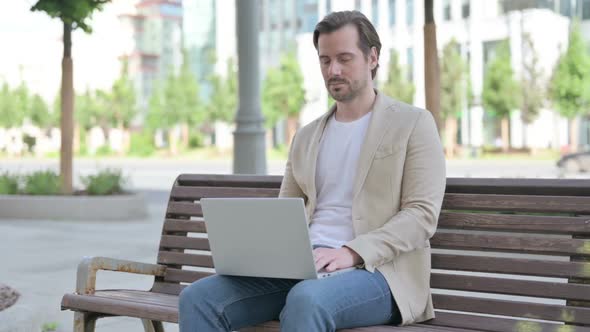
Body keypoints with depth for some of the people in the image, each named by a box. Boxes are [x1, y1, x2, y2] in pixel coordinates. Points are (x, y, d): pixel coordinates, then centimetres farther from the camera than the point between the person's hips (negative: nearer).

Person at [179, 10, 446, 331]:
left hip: (376, 271, -5)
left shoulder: (413, 123, 4)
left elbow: (421, 214, -6)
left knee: (307, 300, -40)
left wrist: (351, 253, -20)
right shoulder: (306, 137, 22)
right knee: (198, 298, -18)